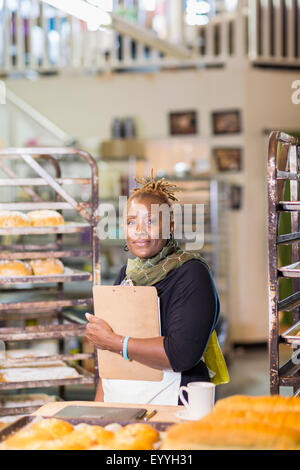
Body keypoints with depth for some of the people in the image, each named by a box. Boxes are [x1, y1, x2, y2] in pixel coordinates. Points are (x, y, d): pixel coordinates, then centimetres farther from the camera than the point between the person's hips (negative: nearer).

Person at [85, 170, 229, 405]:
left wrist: (112, 341, -13)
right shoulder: (128, 272, 13)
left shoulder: (191, 274, -9)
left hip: (169, 406, -6)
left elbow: (183, 355, -21)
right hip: (117, 404, 6)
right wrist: (98, 405, 13)